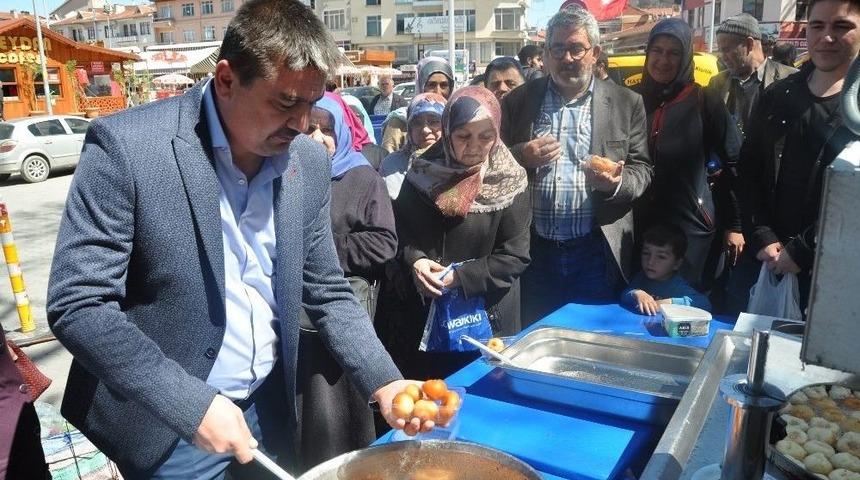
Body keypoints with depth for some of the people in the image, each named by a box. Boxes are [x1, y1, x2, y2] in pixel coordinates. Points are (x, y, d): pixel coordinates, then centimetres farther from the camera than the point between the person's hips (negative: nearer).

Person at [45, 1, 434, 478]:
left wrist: (385, 384, -10)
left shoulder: (310, 161, -4)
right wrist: (193, 406, -25)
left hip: (268, 413, 5)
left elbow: (327, 293, 2)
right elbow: (77, 305, -19)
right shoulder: (126, 144, -19)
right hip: (166, 427, -4)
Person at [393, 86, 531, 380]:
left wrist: (458, 277, -17)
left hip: (488, 315, -2)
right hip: (428, 311, 2)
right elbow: (400, 228, 6)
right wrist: (414, 259, -14)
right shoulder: (424, 172, -1)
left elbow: (515, 256, -9)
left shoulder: (508, 182, -8)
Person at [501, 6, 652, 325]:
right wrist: (520, 156, -12)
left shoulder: (626, 103, 4)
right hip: (534, 251, 1)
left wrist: (617, 184, -17)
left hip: (597, 253, -1)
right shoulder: (518, 100, 5)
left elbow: (642, 169, 5)